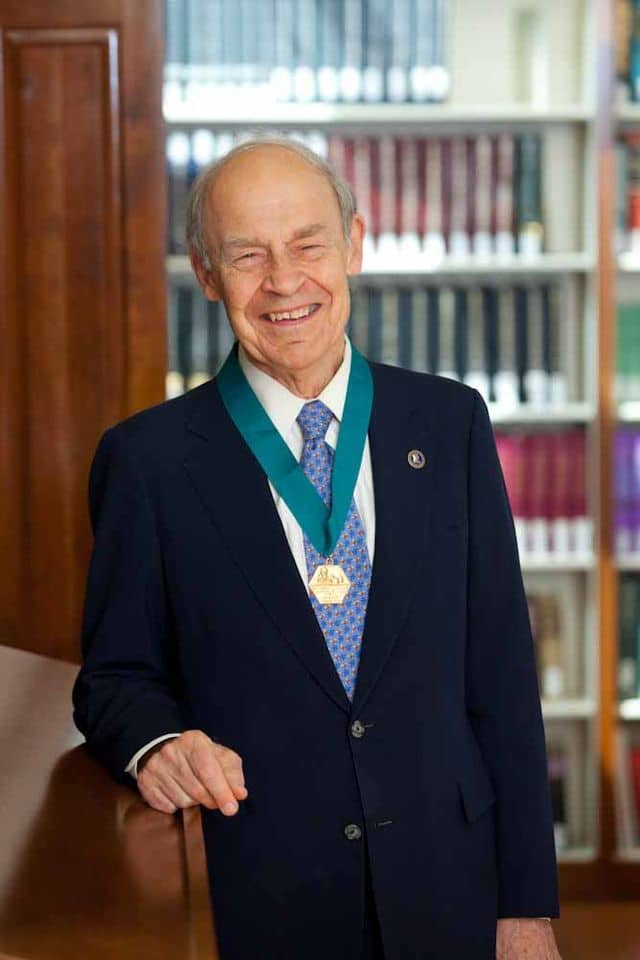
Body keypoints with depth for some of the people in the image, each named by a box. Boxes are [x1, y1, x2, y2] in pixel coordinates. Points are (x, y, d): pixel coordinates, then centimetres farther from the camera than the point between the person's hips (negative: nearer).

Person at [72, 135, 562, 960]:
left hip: (447, 892, 2)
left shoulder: (450, 423, 1)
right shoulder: (147, 459, -4)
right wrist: (158, 741, -20)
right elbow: (115, 675, 3)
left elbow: (501, 670, 2)